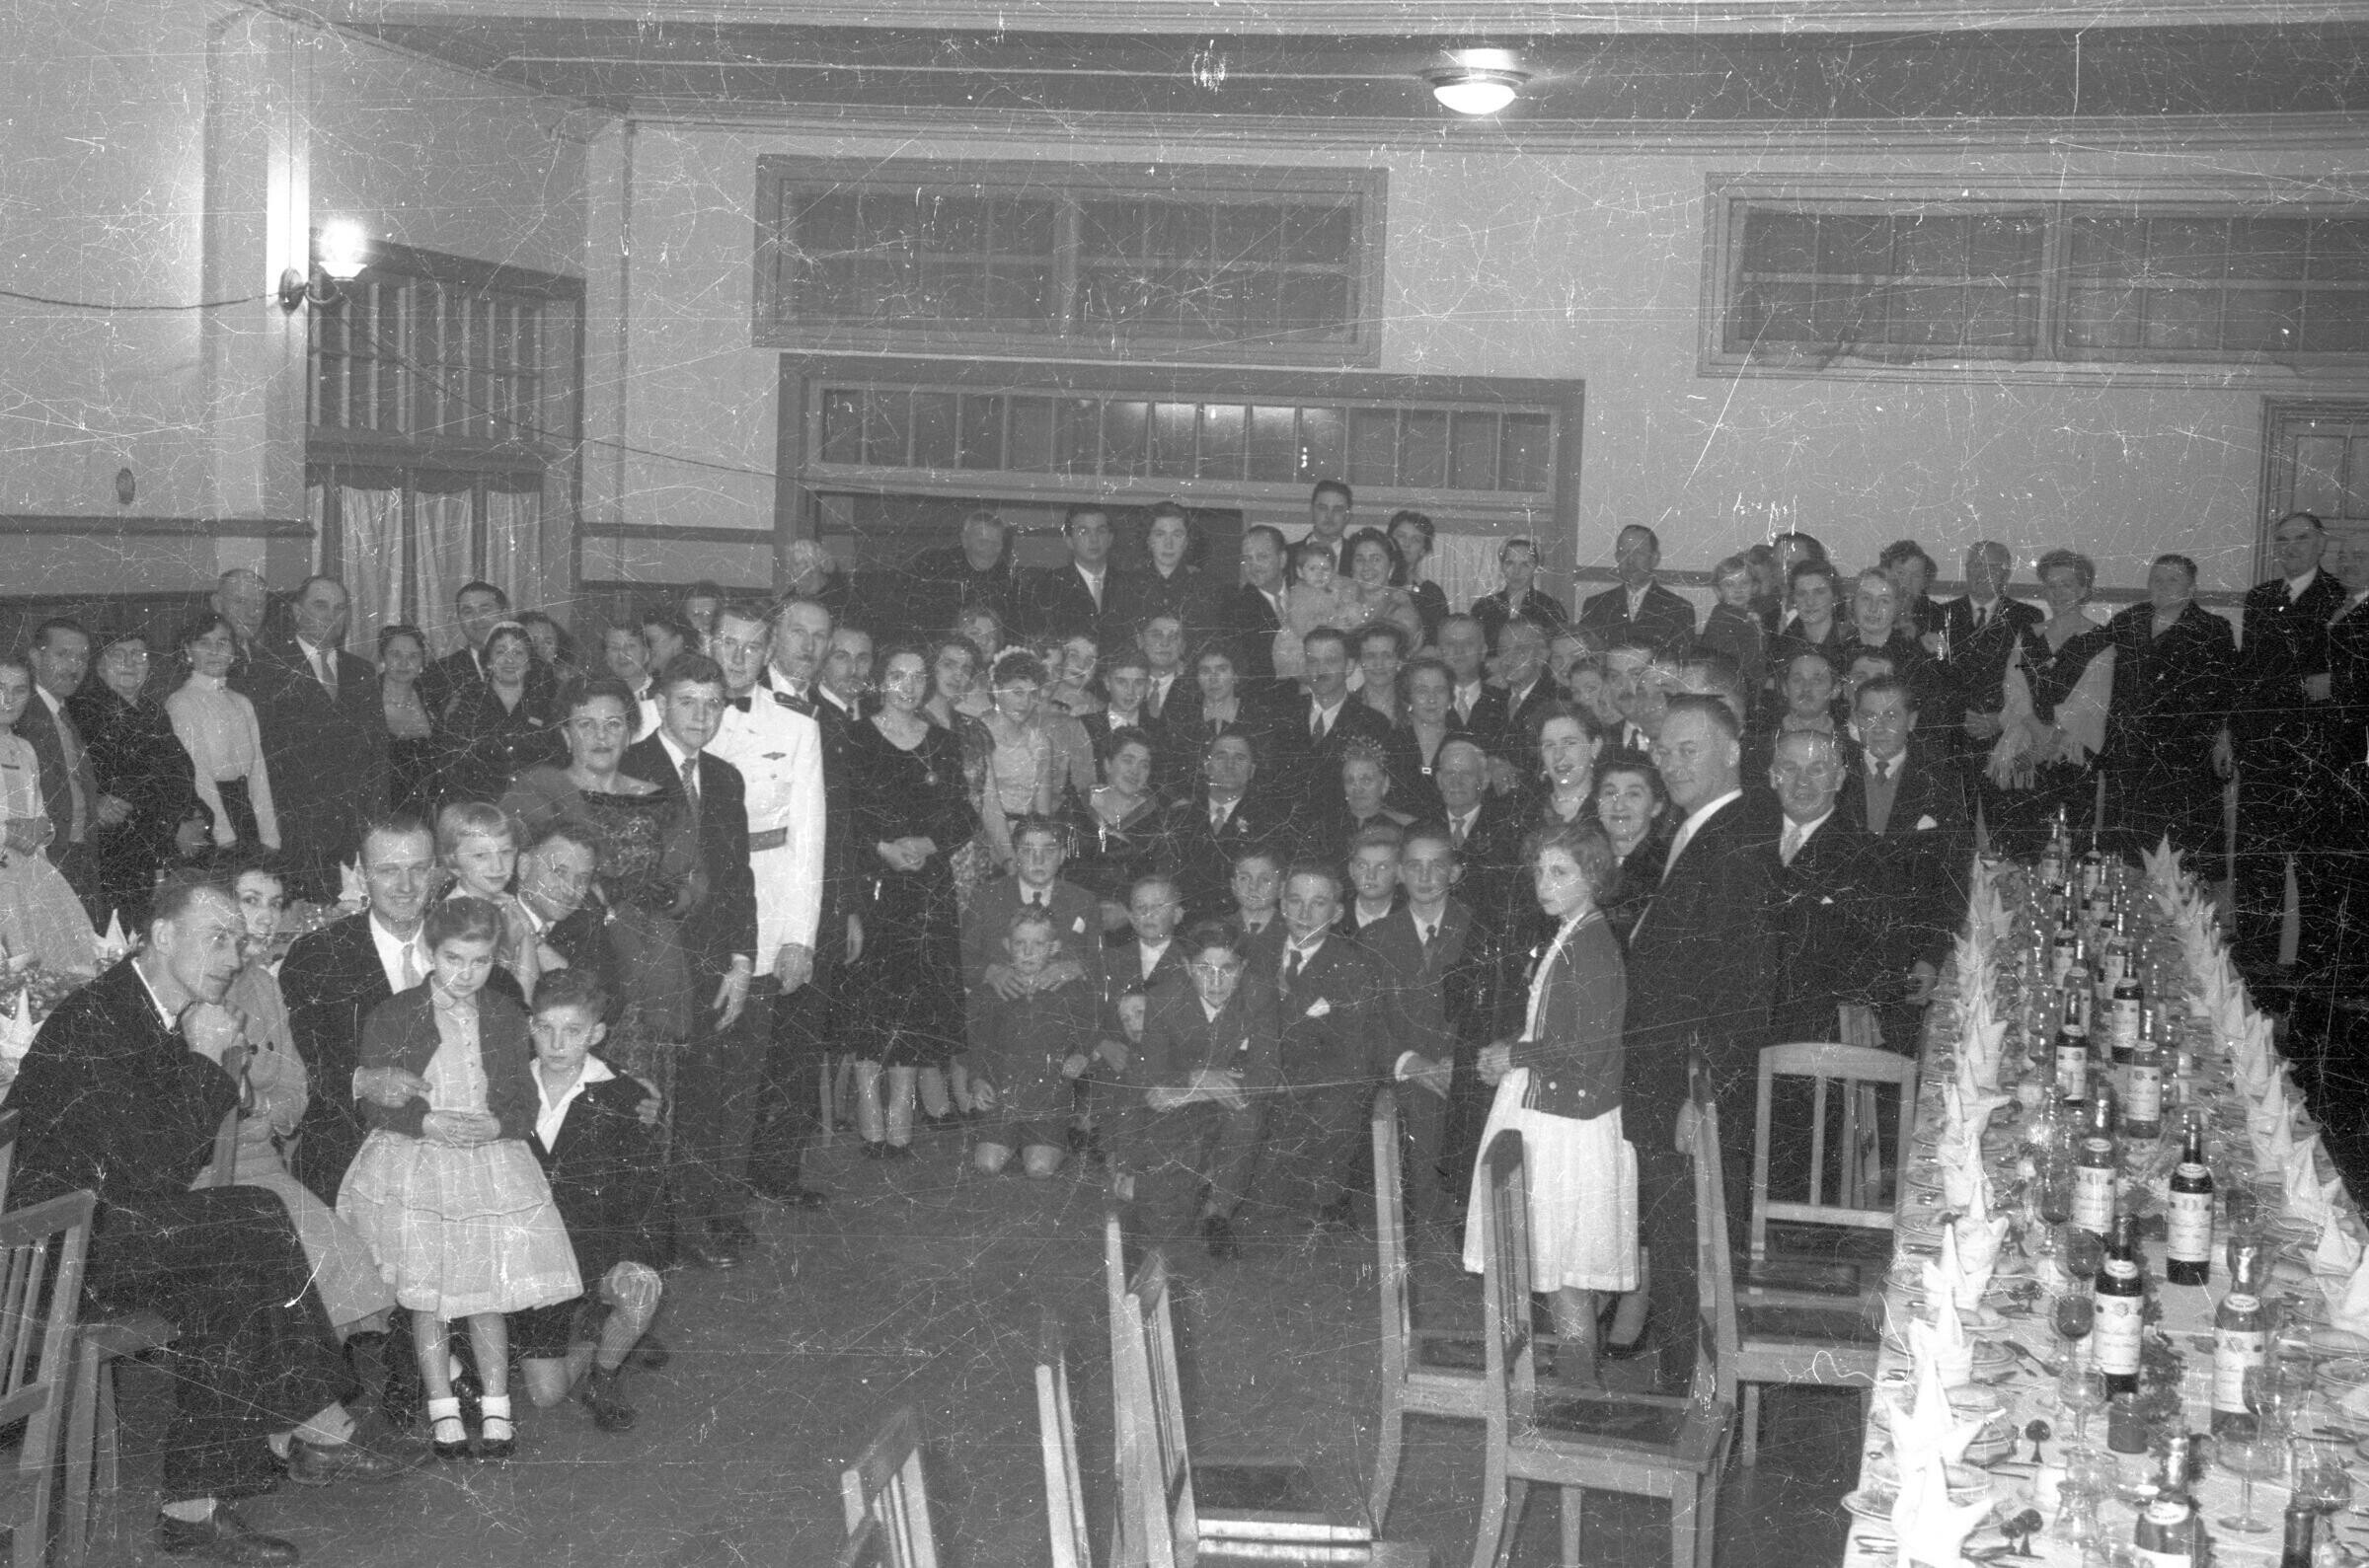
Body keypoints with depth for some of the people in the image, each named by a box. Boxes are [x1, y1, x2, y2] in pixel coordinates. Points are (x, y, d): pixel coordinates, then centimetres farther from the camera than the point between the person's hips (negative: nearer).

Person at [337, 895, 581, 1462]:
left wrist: (492, 1126, -15)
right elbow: (375, 1104, -4)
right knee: (426, 1298, 0)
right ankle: (444, 1417, 9)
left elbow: (525, 1107, 5)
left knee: (488, 1293, 1)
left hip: (492, 1160, 1)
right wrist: (430, 1123, -19)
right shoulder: (392, 1017, -2)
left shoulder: (506, 1018, 5)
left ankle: (497, 1415, 8)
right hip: (413, 1163, -1)